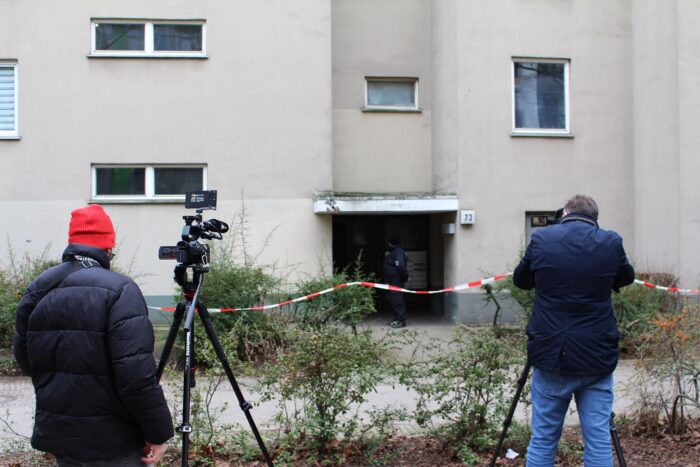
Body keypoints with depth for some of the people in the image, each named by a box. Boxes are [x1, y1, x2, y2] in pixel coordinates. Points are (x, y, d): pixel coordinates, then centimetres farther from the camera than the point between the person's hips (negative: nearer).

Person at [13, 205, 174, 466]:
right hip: (110, 443, -6)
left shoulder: (36, 291, 4)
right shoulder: (118, 290, -17)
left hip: (56, 434, 6)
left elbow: (25, 361, 13)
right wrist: (157, 431, -15)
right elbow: (136, 373, -23)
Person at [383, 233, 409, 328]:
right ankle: (396, 319, 25)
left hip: (397, 281, -11)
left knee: (397, 301, -10)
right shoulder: (394, 252, 17)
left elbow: (401, 266, -26)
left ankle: (401, 321, -8)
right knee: (393, 300, 16)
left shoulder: (398, 252, -16)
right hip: (392, 281, 11)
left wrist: (405, 276, -17)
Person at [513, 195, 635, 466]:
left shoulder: (541, 239, -3)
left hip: (550, 357, 0)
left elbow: (520, 280, 13)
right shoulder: (611, 242, -2)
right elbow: (626, 278, 18)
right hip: (597, 360, 0)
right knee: (599, 441, 7)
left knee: (542, 440, 8)